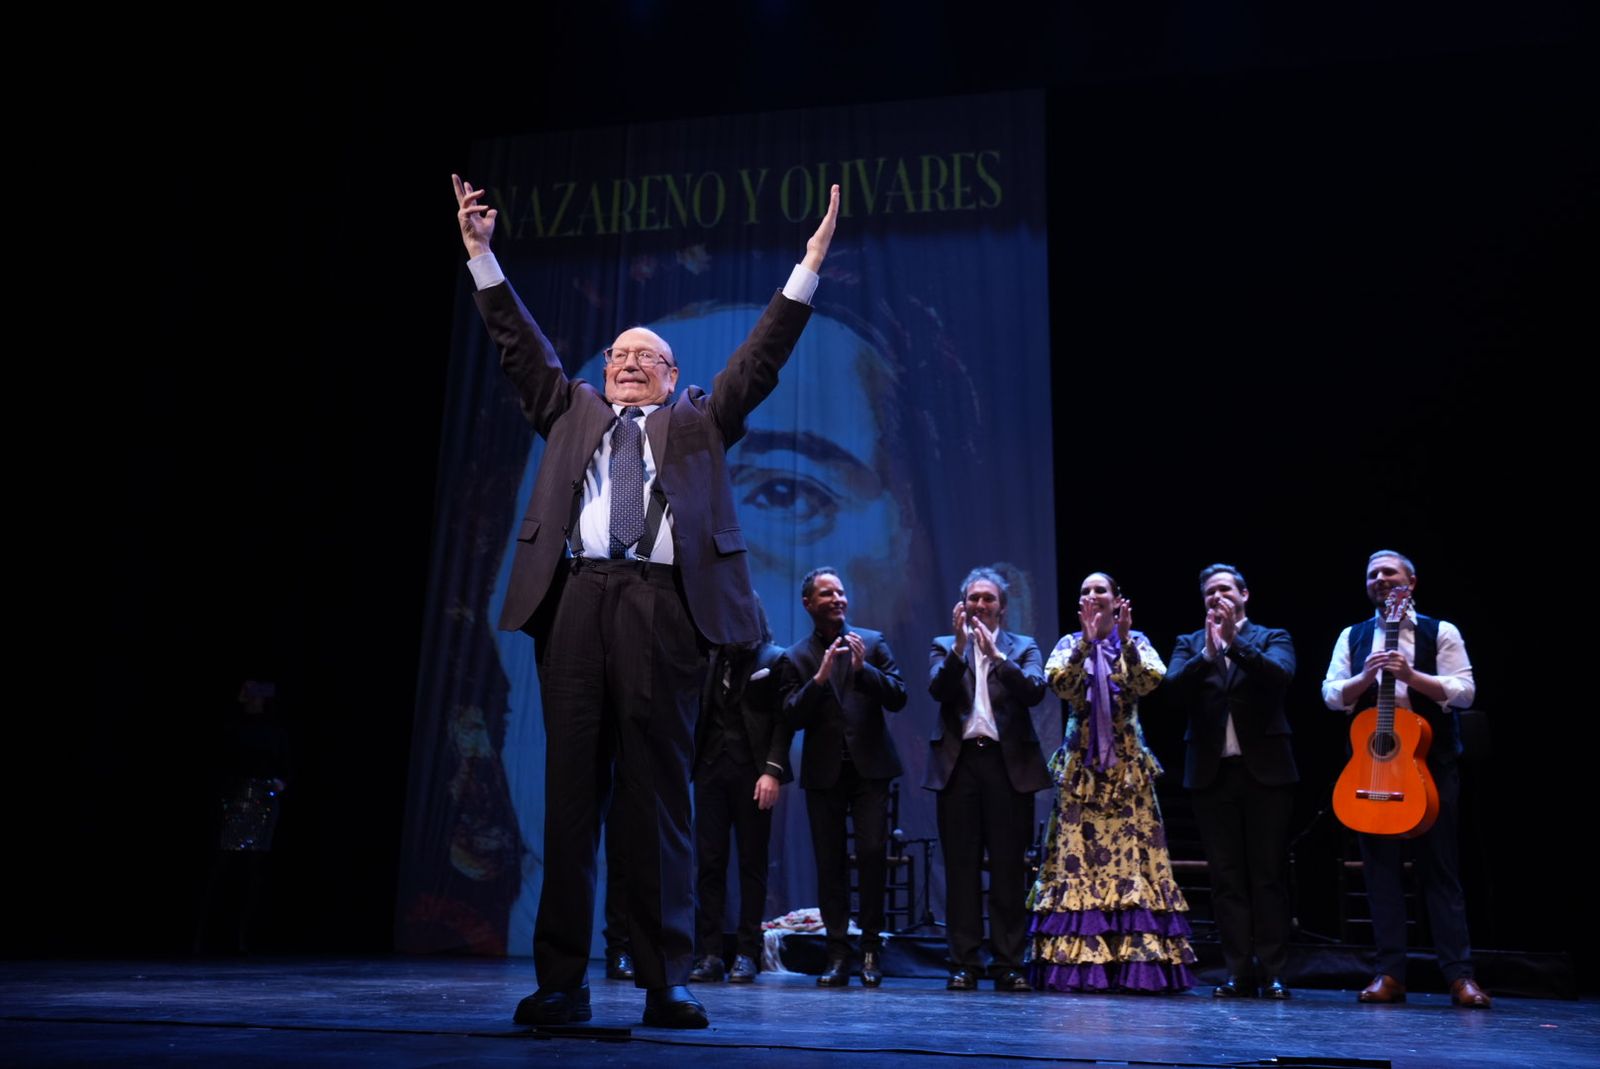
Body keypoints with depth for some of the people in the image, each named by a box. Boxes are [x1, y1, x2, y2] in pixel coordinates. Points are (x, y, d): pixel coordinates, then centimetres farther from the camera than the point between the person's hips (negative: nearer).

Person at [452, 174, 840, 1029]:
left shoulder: (699, 421, 22)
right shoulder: (571, 412, 26)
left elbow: (759, 359, 15)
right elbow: (520, 345, 22)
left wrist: (807, 271, 8)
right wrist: (482, 256, 16)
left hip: (664, 604, -2)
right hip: (576, 598, 2)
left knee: (658, 795, -2)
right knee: (570, 792, 0)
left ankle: (665, 983, 2)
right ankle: (561, 981, 4)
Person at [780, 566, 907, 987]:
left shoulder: (872, 642, 8)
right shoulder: (796, 657, 7)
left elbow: (898, 698, 0)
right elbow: (792, 717, -3)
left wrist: (863, 668, -14)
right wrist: (819, 678, -17)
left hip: (869, 766, 0)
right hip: (824, 771, 1)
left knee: (872, 853, -8)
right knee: (830, 862, 1)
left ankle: (871, 948, 4)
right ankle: (837, 955, 8)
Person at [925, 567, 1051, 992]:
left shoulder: (1022, 647, 12)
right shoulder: (944, 647, 13)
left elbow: (1035, 690, -7)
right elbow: (937, 689, -5)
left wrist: (996, 654, -16)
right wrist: (959, 646, -16)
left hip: (1009, 764, 0)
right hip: (958, 762, 1)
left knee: (1009, 868, 0)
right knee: (961, 866, 2)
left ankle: (1009, 964, 7)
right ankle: (964, 963, 7)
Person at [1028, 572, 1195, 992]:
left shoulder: (1136, 643, 8)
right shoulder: (1069, 645, 9)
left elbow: (1149, 681, -12)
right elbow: (1061, 684, -11)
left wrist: (1125, 638, -21)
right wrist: (1087, 640, -20)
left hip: (1126, 766, 0)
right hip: (1081, 767, 0)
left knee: (1131, 854, -4)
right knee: (1077, 856, -4)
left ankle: (1137, 959, -2)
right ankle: (1078, 964, -1)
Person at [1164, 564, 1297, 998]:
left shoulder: (1272, 638, 7)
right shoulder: (1190, 644, 12)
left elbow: (1280, 675, -14)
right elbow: (1174, 687, -6)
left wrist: (1235, 642, -23)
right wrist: (1208, 653, -19)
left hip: (1265, 769, -2)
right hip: (1212, 772, 2)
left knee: (1269, 874, 1)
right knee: (1225, 876, 4)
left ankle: (1273, 972, 6)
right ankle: (1238, 971, 9)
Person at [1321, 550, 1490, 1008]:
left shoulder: (1440, 632, 4)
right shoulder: (1352, 637, 11)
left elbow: (1464, 691, -6)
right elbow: (1331, 694, 2)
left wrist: (1411, 675, -19)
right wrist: (1366, 676, -16)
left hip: (1431, 764, -2)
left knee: (1440, 868, 0)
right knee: (1381, 868, 2)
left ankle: (1459, 974, 4)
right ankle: (1390, 973, 6)